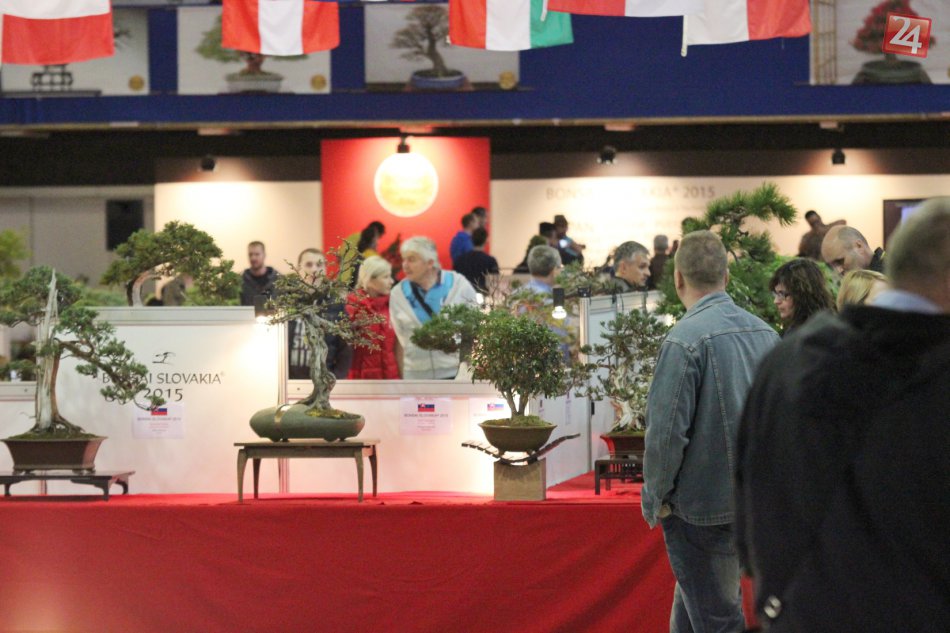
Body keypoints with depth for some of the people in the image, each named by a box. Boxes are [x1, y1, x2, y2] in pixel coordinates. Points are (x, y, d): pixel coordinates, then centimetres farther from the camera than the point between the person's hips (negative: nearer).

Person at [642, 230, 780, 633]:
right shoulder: (765, 334, 3)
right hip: (752, 499, 7)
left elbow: (667, 429, -18)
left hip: (701, 506, -7)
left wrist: (655, 498, -5)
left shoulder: (686, 339, -19)